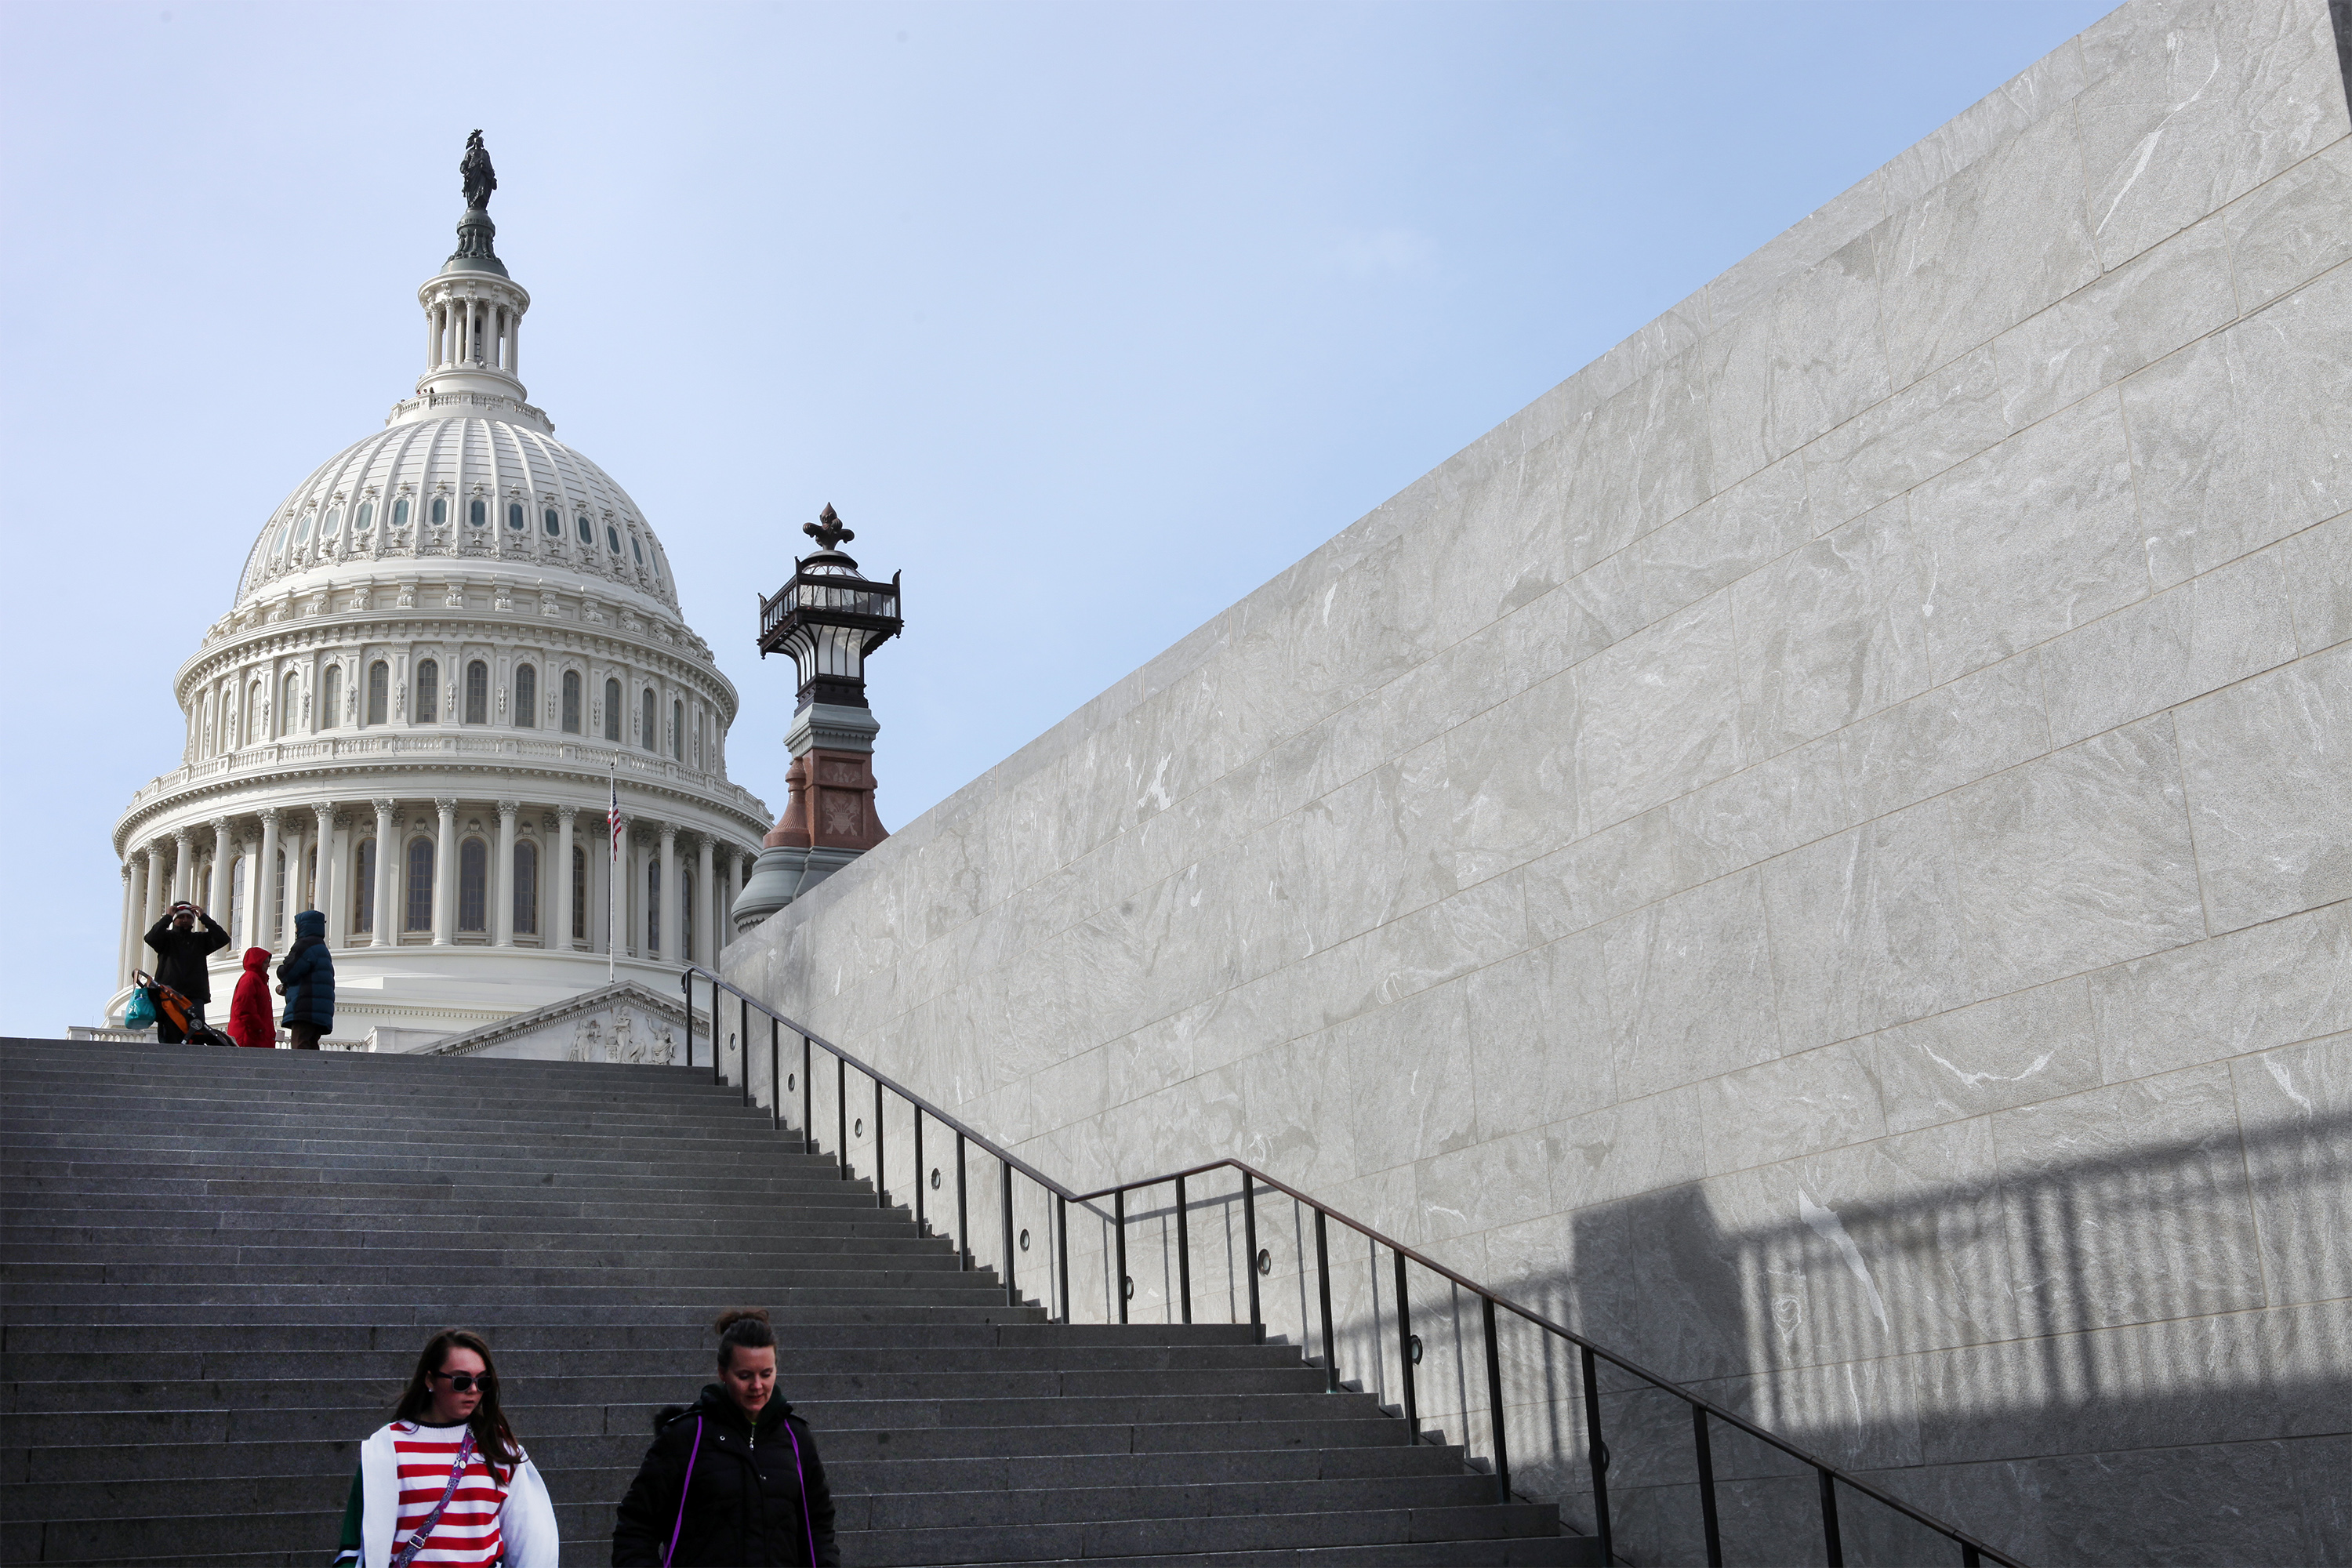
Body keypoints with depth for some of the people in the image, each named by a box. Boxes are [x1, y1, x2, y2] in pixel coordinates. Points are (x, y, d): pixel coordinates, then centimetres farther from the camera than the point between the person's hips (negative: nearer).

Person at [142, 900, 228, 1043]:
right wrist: (167, 917, -1)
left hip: (195, 995, 1)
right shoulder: (167, 937, 15)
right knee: (170, 1038, -7)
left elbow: (223, 939, 5)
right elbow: (151, 938, -7)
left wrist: (203, 917, 5)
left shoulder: (200, 939, 20)